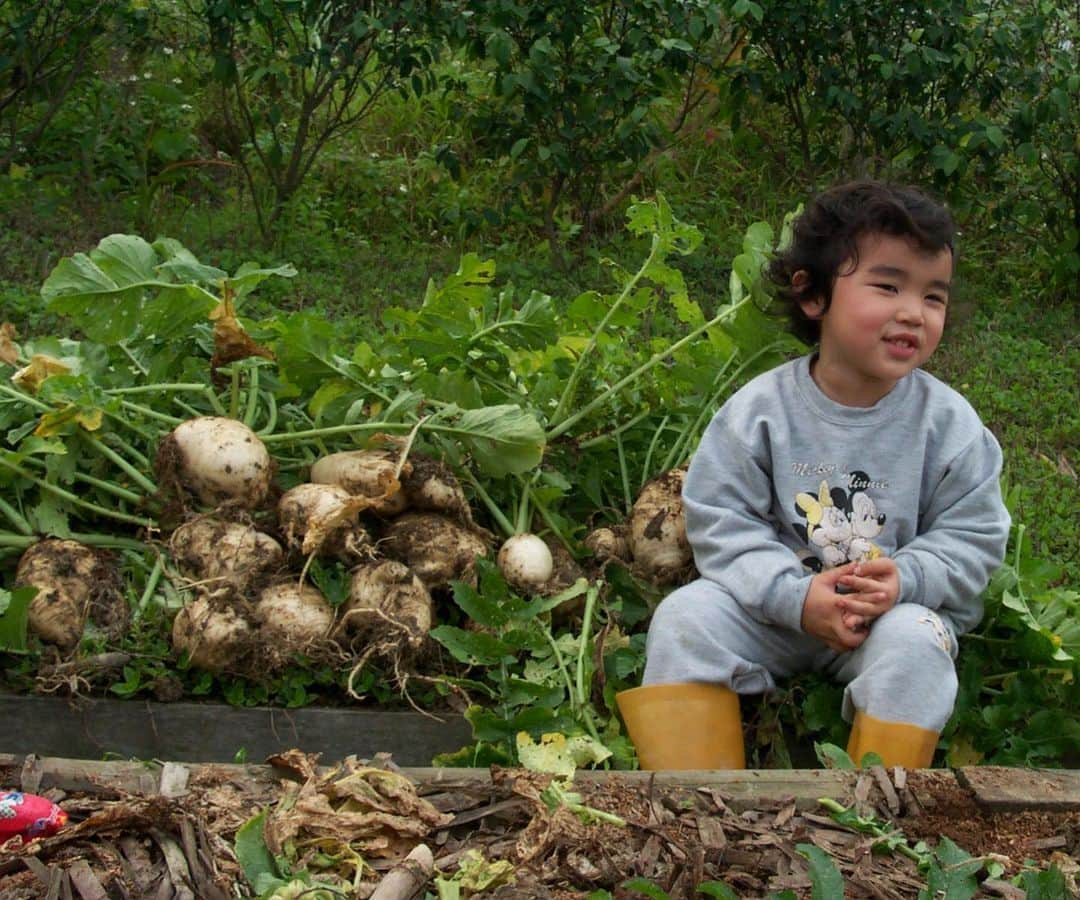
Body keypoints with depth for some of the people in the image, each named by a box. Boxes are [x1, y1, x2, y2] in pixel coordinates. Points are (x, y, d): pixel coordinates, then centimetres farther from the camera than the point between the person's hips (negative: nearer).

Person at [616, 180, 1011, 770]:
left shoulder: (949, 423, -7)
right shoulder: (759, 411, -9)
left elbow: (971, 539, -4)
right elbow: (721, 523, -9)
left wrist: (905, 580, -24)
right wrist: (796, 597, -23)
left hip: (898, 609, -1)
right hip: (776, 606, 1)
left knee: (916, 641, -31)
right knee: (686, 615, -20)